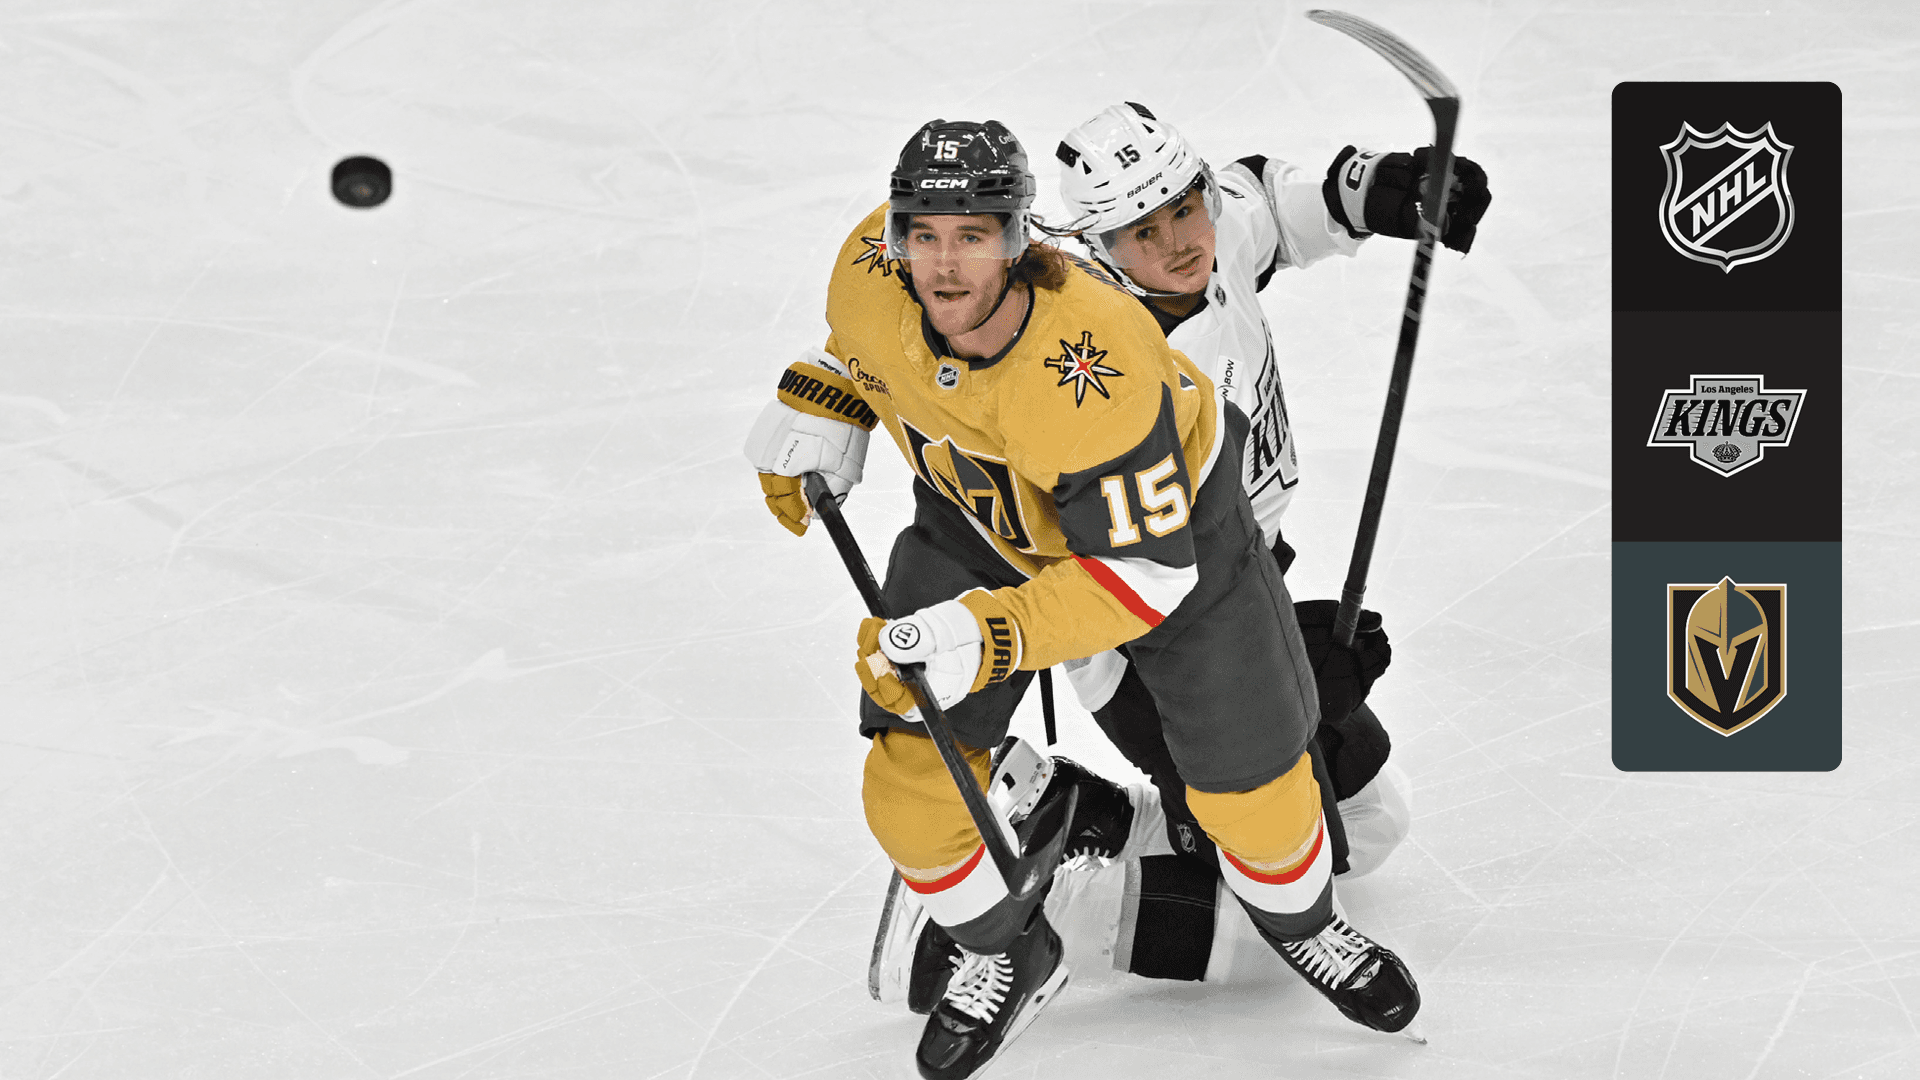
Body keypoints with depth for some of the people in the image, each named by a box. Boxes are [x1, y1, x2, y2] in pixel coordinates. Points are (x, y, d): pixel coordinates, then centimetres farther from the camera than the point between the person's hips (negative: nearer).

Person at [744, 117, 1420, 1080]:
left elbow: (1147, 572, -39)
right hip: (977, 521, 4)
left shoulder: (1093, 369, -44)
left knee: (1251, 783, 5)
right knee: (911, 782, -5)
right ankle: (1007, 960, 24)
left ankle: (1298, 922, 40)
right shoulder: (869, 271, -28)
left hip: (1161, 512, -4)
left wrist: (987, 637, -47)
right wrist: (821, 405, -10)